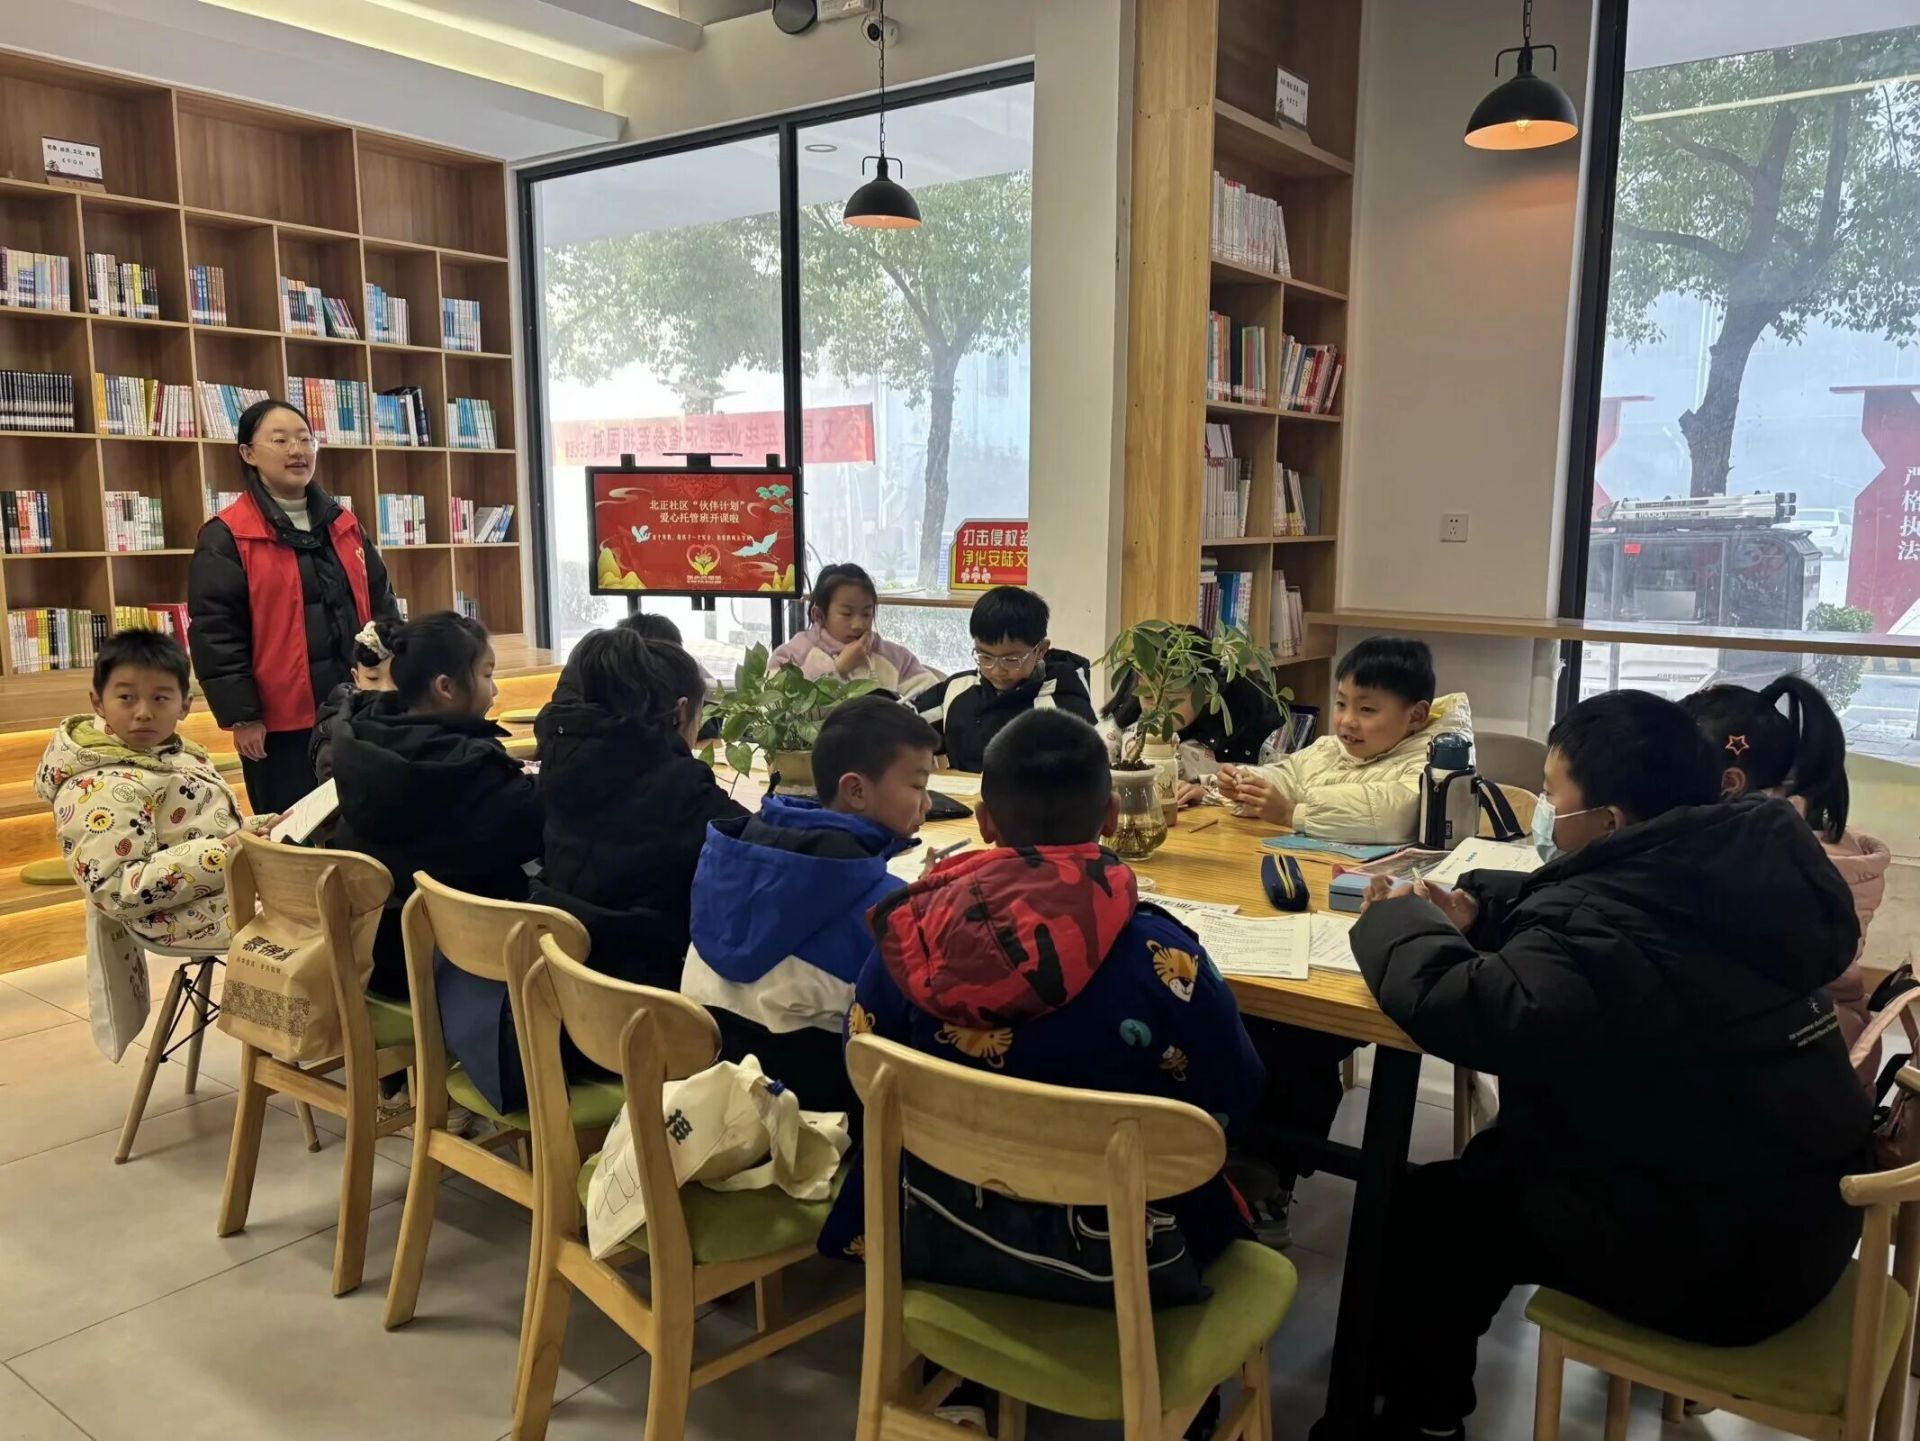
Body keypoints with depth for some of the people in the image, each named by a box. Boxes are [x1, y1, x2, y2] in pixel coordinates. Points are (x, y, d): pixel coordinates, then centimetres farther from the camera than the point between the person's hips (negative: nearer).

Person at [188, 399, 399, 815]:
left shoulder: (345, 525, 12)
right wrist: (241, 716, -12)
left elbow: (382, 605, 15)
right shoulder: (226, 538, -6)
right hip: (281, 721, -5)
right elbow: (215, 634, -9)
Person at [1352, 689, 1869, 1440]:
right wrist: (1471, 911, -3)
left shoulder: (1611, 935, -32)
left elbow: (1452, 1005, -39)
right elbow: (1555, 906, 13)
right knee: (1500, 1159, 22)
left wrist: (1402, 920, -18)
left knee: (1431, 1208, 5)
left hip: (1725, 1260, -9)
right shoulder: (1724, 870, -2)